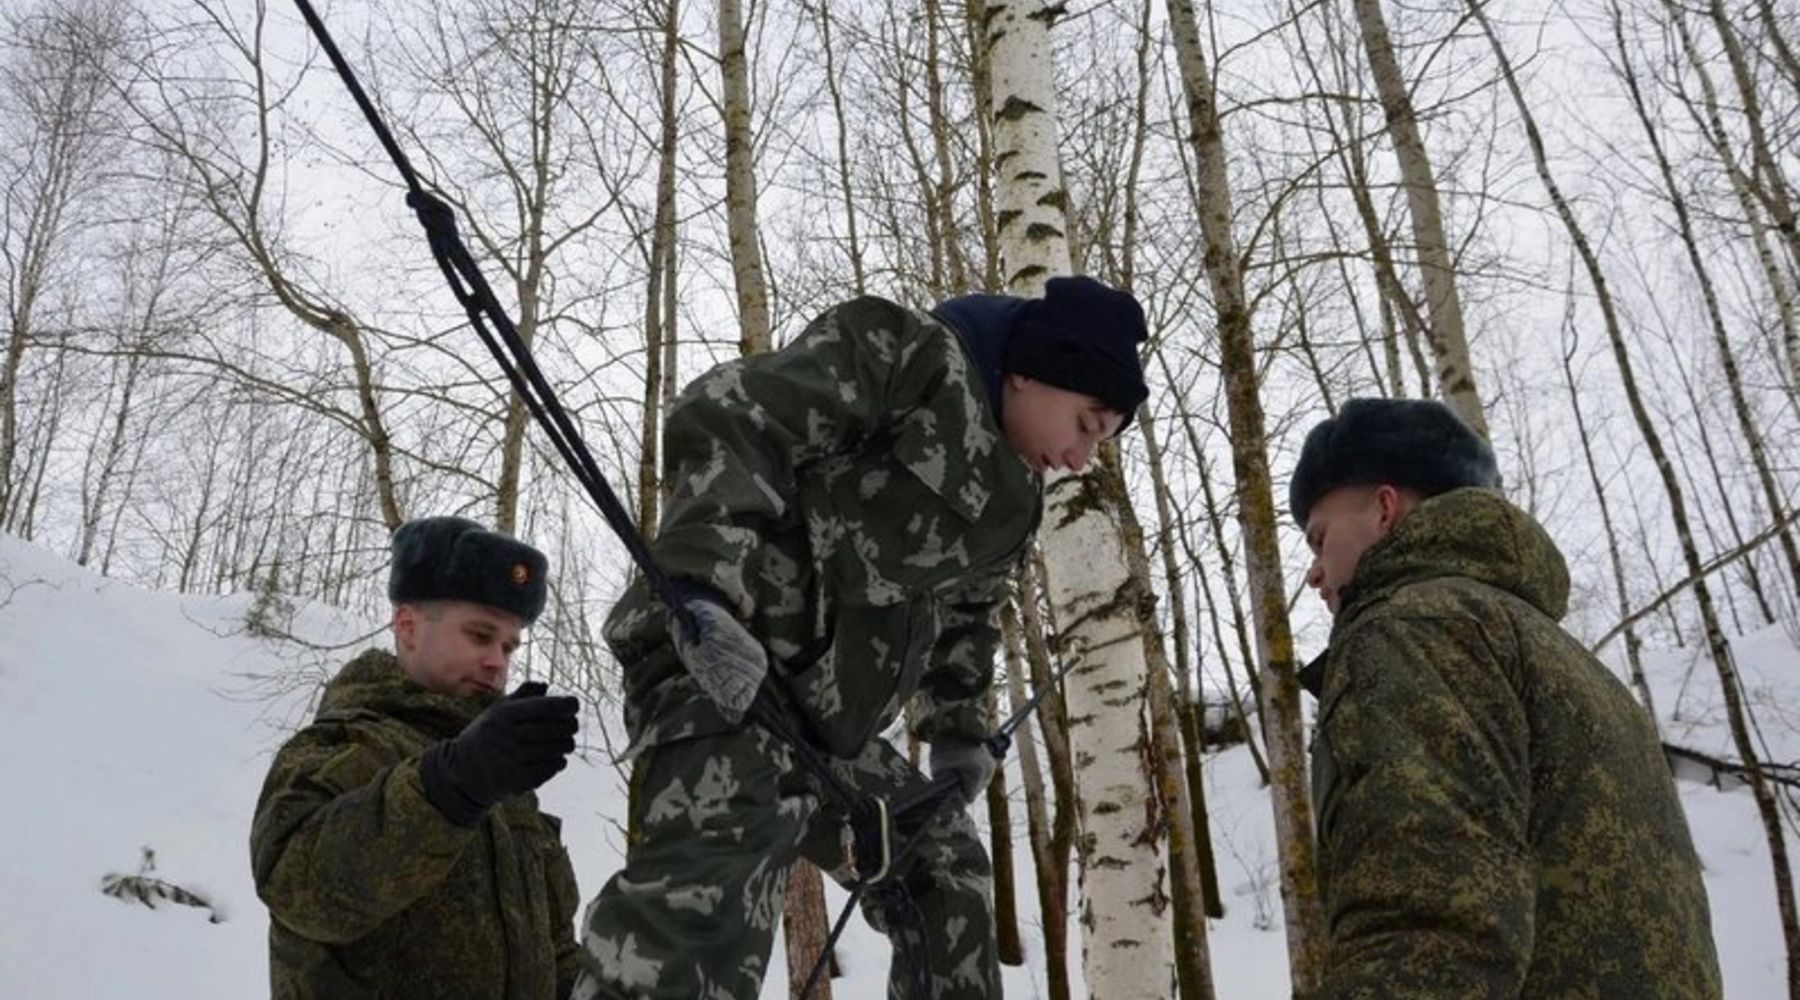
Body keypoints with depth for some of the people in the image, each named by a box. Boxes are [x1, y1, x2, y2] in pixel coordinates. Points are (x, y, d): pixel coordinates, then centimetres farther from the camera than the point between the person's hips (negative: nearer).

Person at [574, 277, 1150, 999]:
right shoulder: (907, 353, -6)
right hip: (717, 657, -10)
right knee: (713, 877, -33)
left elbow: (965, 616, 37)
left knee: (944, 869, 19)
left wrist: (958, 732, 31)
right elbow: (726, 422, -19)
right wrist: (707, 582, -31)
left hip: (826, 717, 10)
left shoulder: (1010, 500, 22)